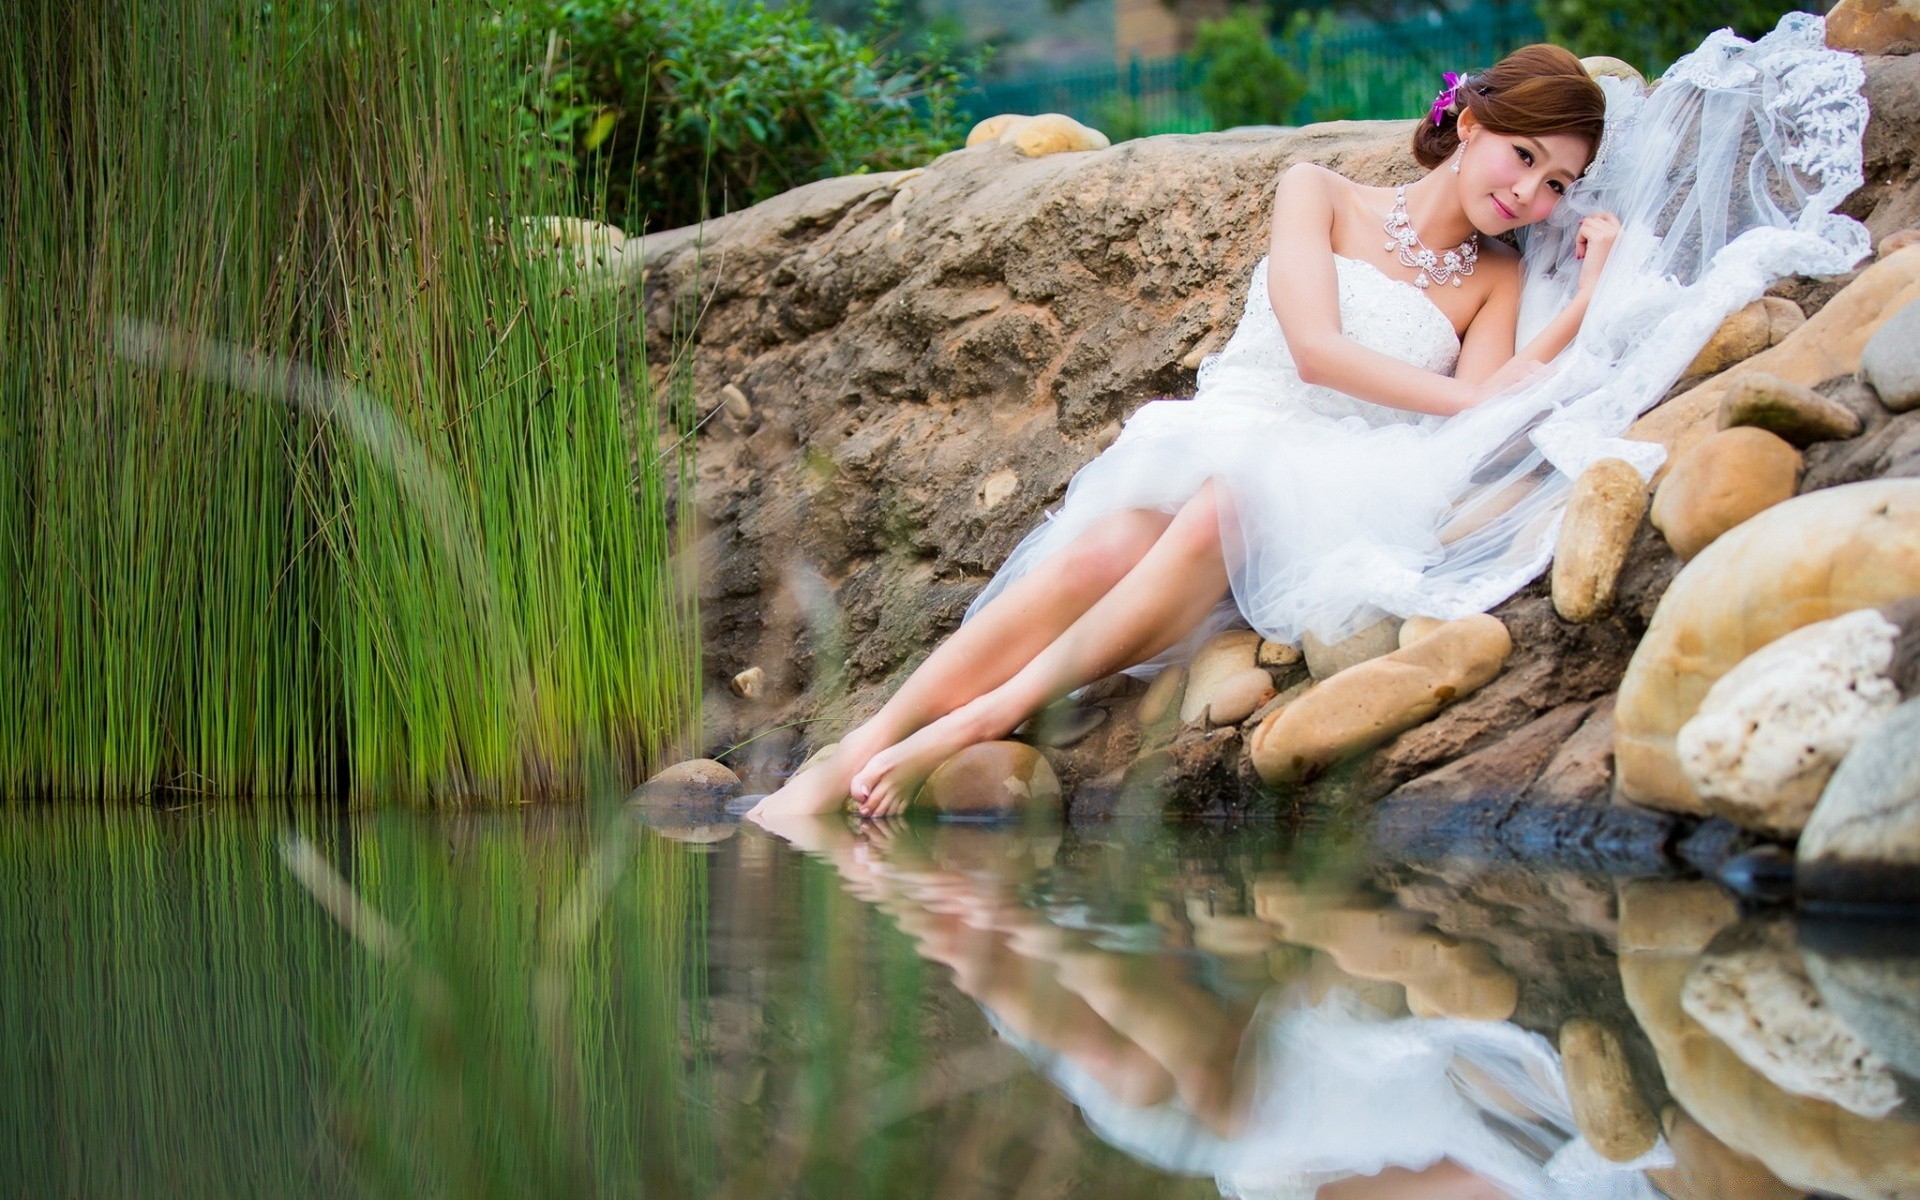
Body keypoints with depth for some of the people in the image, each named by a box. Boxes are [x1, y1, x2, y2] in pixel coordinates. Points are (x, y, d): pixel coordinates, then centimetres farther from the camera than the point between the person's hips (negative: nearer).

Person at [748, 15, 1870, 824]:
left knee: (1221, 515, -38)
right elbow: (1314, 344, -3)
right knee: (1102, 553, -35)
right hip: (1207, 445, -1)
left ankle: (979, 723, -36)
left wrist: (1590, 300, -7)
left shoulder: (1498, 283, 16)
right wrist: (1465, 402, -6)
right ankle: (829, 774, -36)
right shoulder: (1321, 194, 12)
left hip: (1313, 501, 1)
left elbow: (1484, 418, -3)